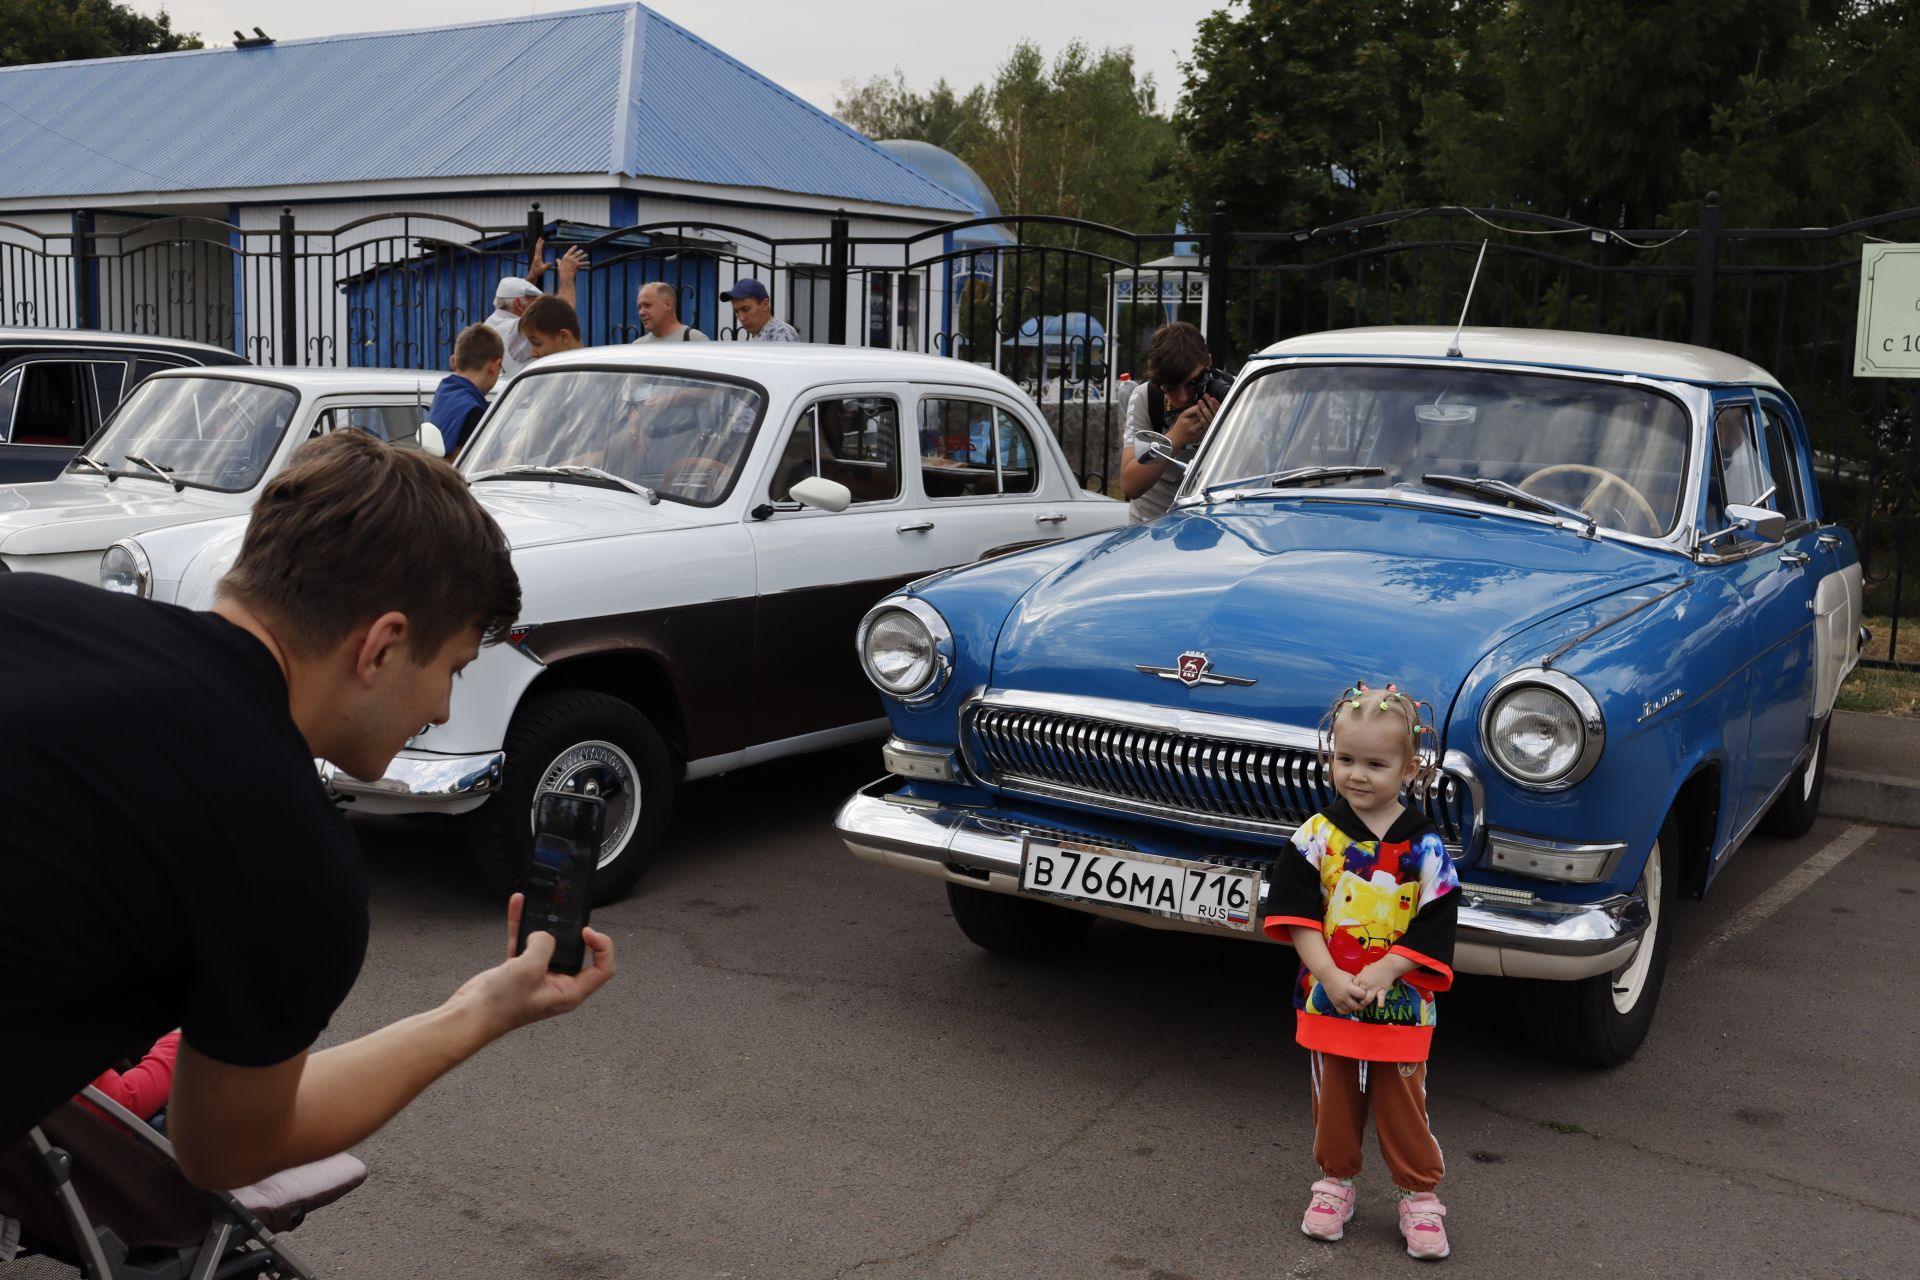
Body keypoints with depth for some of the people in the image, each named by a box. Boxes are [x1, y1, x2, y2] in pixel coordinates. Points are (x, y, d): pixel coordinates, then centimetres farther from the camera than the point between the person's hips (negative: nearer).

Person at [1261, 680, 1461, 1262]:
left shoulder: (1425, 847, -8)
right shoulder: (1317, 835, -6)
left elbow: (1432, 928, -10)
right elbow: (1295, 911, -9)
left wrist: (1381, 973, -21)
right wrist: (1330, 975, -19)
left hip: (1401, 1003, -1)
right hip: (1326, 1000, 1)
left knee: (1402, 1106, 8)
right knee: (1334, 1099, 15)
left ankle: (1420, 1196, 25)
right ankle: (1335, 1182, 34)